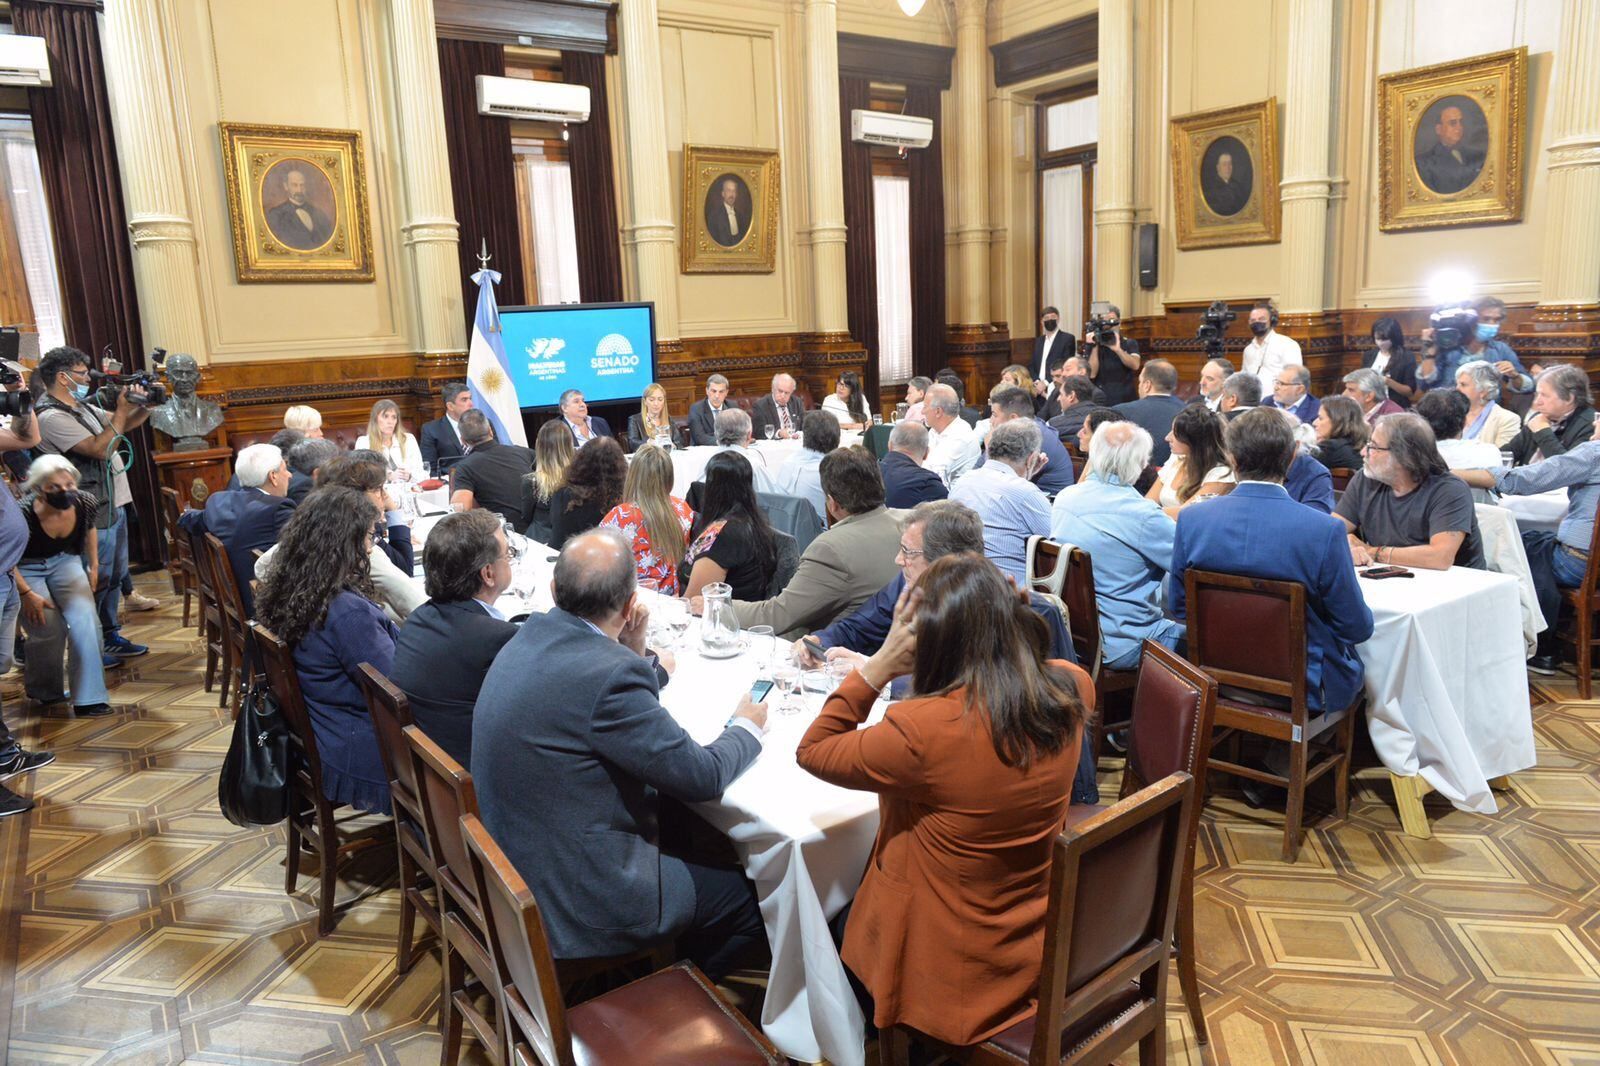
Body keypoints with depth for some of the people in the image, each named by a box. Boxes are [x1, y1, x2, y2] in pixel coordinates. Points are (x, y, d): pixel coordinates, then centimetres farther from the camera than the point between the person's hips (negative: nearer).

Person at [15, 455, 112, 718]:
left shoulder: (85, 503, -19)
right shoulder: (23, 514, -32)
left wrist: (93, 566, 9)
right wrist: (27, 594, -17)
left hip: (65, 562, 3)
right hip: (26, 570, -3)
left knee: (85, 620, -17)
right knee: (50, 629, -17)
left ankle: (89, 699, -11)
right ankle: (43, 691, 14)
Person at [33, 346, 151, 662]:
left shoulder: (82, 407, 12)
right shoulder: (51, 417, -17)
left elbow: (123, 425, 20)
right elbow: (99, 448, -24)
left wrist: (146, 407, 0)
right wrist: (121, 410, -17)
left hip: (113, 505, 10)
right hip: (93, 515, -10)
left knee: (114, 576, 18)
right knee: (97, 580, -1)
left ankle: (109, 634, 30)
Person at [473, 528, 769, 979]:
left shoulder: (532, 637, -1)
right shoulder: (608, 674, -29)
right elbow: (702, 777, -18)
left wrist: (633, 654, 0)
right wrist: (747, 727, 0)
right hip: (575, 899, -9)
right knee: (756, 892, 6)